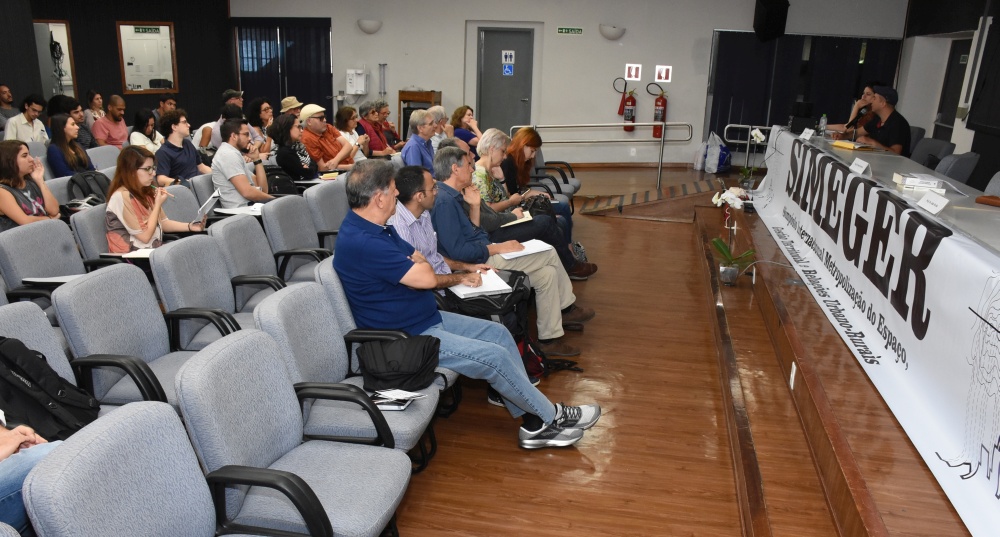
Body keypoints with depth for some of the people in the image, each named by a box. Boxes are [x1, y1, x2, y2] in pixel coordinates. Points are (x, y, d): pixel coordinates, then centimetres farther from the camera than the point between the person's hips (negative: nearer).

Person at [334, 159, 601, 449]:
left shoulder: (374, 228, 8)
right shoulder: (360, 242, -27)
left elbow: (418, 267, 17)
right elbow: (426, 277, -27)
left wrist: (458, 277, 4)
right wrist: (419, 262, -4)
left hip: (428, 318, 11)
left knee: (498, 333, 6)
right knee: (494, 356, -14)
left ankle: (534, 423, 10)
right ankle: (551, 416, 9)